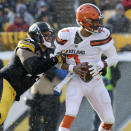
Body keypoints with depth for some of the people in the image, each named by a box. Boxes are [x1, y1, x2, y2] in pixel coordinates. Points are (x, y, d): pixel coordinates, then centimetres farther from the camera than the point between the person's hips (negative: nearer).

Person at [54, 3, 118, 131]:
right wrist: (73, 68, -22)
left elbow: (113, 57, 0)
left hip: (95, 83, 3)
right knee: (70, 115, -25)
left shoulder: (102, 35, -10)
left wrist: (100, 65, -19)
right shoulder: (66, 35, -14)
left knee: (109, 121, 7)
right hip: (75, 82, -3)